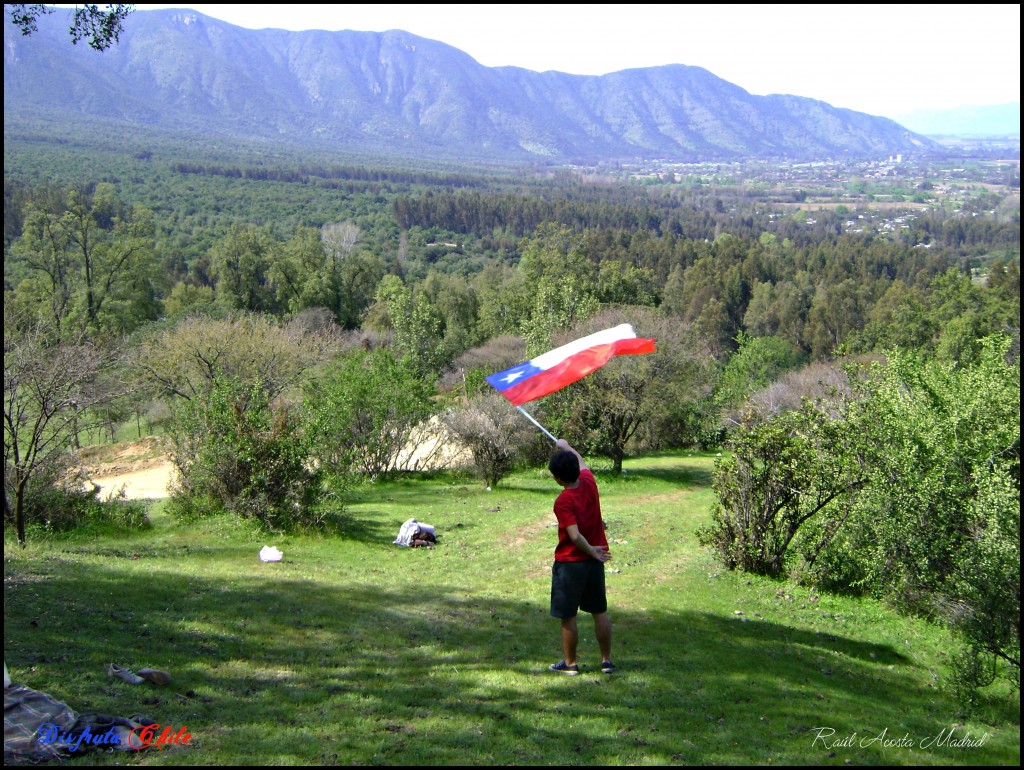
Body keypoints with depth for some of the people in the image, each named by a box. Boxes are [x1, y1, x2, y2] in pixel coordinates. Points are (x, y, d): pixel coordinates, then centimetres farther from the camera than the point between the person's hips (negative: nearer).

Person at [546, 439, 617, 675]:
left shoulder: (563, 501, -21)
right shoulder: (589, 482, -3)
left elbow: (575, 535, -27)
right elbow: (582, 463, 20)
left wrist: (592, 551, -13)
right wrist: (566, 447, 33)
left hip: (570, 562, -7)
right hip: (594, 560, 7)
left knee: (568, 616, 7)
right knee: (600, 611, 14)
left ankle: (569, 663, 17)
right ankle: (607, 660, 20)